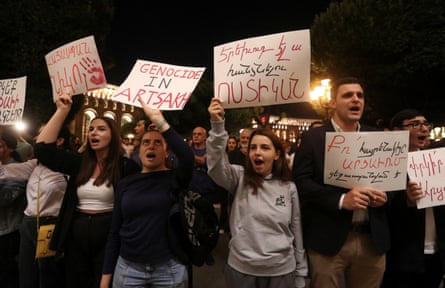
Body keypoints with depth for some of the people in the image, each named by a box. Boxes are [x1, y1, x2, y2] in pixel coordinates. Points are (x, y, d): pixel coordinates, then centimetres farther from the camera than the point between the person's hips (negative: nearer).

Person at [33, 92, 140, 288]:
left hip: (108, 237, -5)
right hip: (76, 237, 5)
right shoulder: (79, 162, 5)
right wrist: (62, 111, -6)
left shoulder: (125, 166, -8)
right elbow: (43, 149, -3)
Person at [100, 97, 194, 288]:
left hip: (169, 268, -2)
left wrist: (159, 120, -26)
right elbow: (115, 231, 6)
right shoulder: (125, 184, 4)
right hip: (128, 268, 3)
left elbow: (187, 156, -28)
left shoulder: (175, 179, -5)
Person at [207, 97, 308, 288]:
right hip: (241, 270, 0)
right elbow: (216, 165, -26)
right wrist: (217, 125, -38)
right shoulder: (239, 178, -5)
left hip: (282, 271, 1)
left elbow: (296, 231, 5)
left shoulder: (289, 187, -1)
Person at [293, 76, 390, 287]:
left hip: (373, 240, 4)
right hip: (328, 239, -4)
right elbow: (301, 181, -10)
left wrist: (385, 195, -7)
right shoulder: (313, 137, -3)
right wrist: (340, 199, -21)